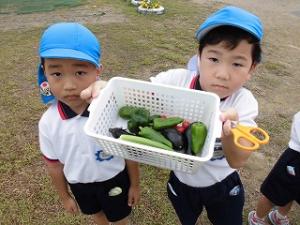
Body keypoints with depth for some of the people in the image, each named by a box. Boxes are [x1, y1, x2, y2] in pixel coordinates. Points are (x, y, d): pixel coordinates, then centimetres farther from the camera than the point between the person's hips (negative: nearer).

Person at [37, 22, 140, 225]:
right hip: (79, 184, 3)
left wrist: (134, 184, -2)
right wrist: (65, 196, 7)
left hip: (114, 179, -2)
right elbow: (54, 165, -6)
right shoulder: (48, 123, -23)